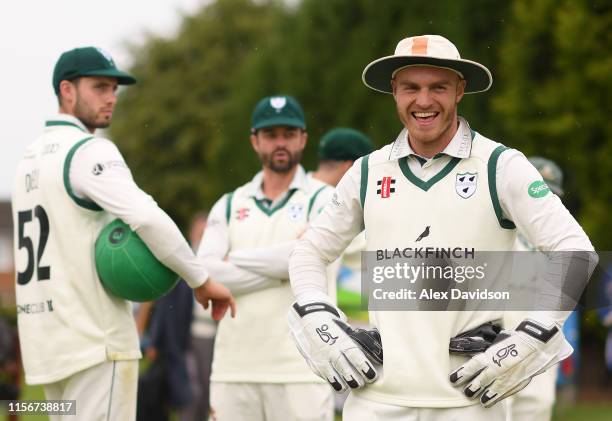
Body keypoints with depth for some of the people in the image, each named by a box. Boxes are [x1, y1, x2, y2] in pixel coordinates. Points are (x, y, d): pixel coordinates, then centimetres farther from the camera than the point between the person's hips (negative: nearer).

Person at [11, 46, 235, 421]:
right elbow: (147, 217, -25)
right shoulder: (89, 150, -11)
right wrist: (201, 281, -16)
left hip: (47, 341, 9)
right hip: (95, 337, -9)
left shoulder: (31, 158, 16)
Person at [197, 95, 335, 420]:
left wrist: (234, 260, -2)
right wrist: (281, 267, -6)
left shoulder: (322, 199, 6)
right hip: (233, 370, 4)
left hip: (301, 370, -4)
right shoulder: (228, 205, 15)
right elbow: (204, 274, 0)